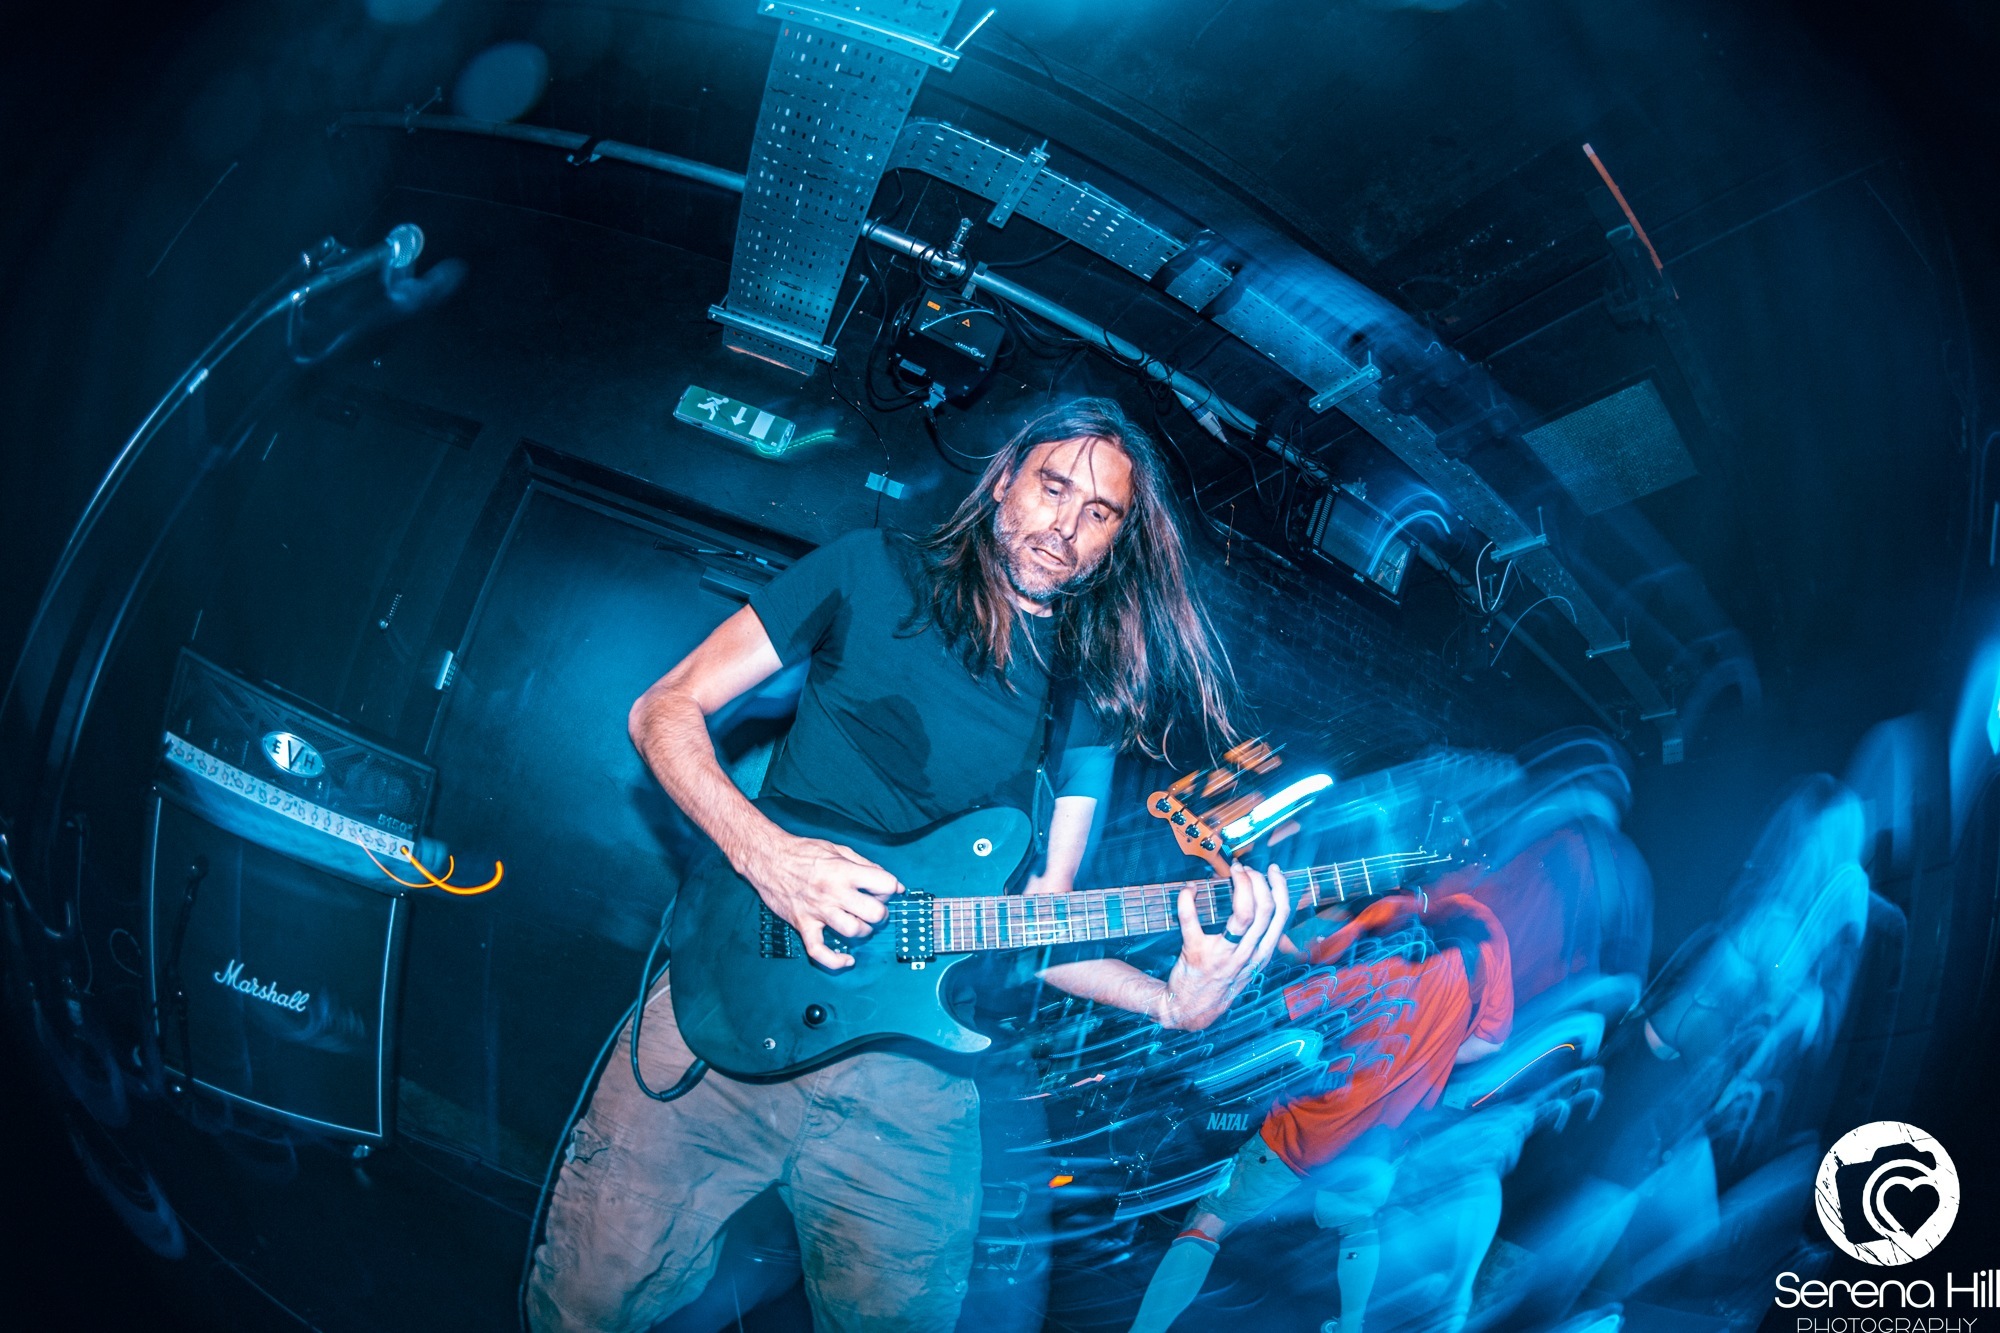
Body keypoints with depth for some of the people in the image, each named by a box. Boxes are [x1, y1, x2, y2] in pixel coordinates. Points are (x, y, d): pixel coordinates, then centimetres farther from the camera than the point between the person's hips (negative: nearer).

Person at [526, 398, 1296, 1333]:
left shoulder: (1086, 703, 12)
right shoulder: (874, 574, 5)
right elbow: (666, 710, 3)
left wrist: (1172, 1002, -8)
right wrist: (764, 854, -14)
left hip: (912, 1050, 2)